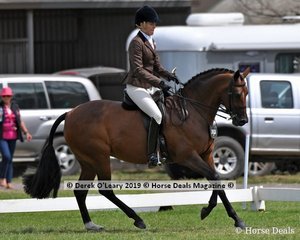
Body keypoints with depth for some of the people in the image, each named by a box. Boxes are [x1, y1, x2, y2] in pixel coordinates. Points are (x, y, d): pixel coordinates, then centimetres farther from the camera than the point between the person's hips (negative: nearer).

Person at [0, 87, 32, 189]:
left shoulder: (15, 107, 11)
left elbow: (20, 121, 15)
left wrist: (26, 132, 8)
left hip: (12, 137, 5)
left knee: (10, 159, 7)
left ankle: (9, 183, 11)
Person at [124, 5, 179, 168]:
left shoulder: (151, 42, 15)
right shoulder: (137, 42, -13)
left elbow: (157, 67, 18)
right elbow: (138, 70, -22)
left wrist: (168, 76, -3)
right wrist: (159, 83, -27)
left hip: (150, 87, 10)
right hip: (136, 86, -10)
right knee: (157, 115, -26)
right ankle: (152, 156, -29)